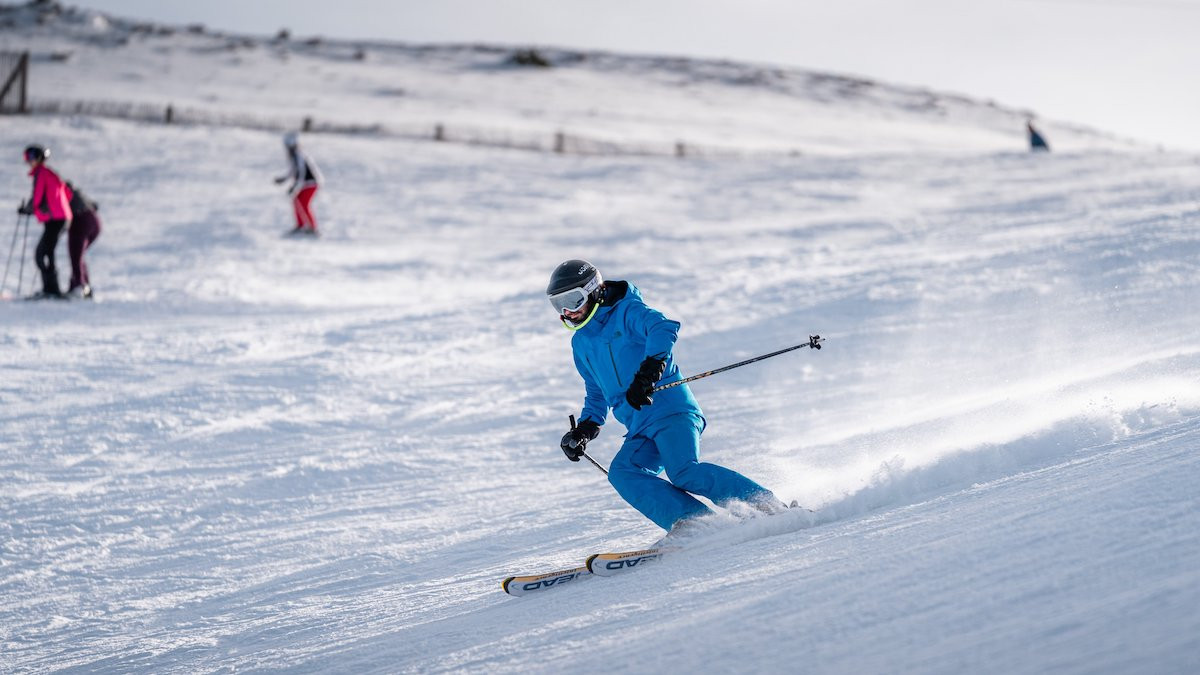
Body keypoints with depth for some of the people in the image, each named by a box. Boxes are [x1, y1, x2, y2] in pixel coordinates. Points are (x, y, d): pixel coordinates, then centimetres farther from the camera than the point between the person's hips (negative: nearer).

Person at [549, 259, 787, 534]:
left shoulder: (627, 312, -1)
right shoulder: (581, 343, 22)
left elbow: (664, 327, -23)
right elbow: (596, 394, 36)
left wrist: (648, 372, -36)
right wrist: (584, 429, 19)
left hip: (671, 409, -7)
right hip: (640, 431, 7)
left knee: (684, 473, -27)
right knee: (621, 472, -22)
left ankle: (770, 507, -17)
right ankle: (692, 522, -31)